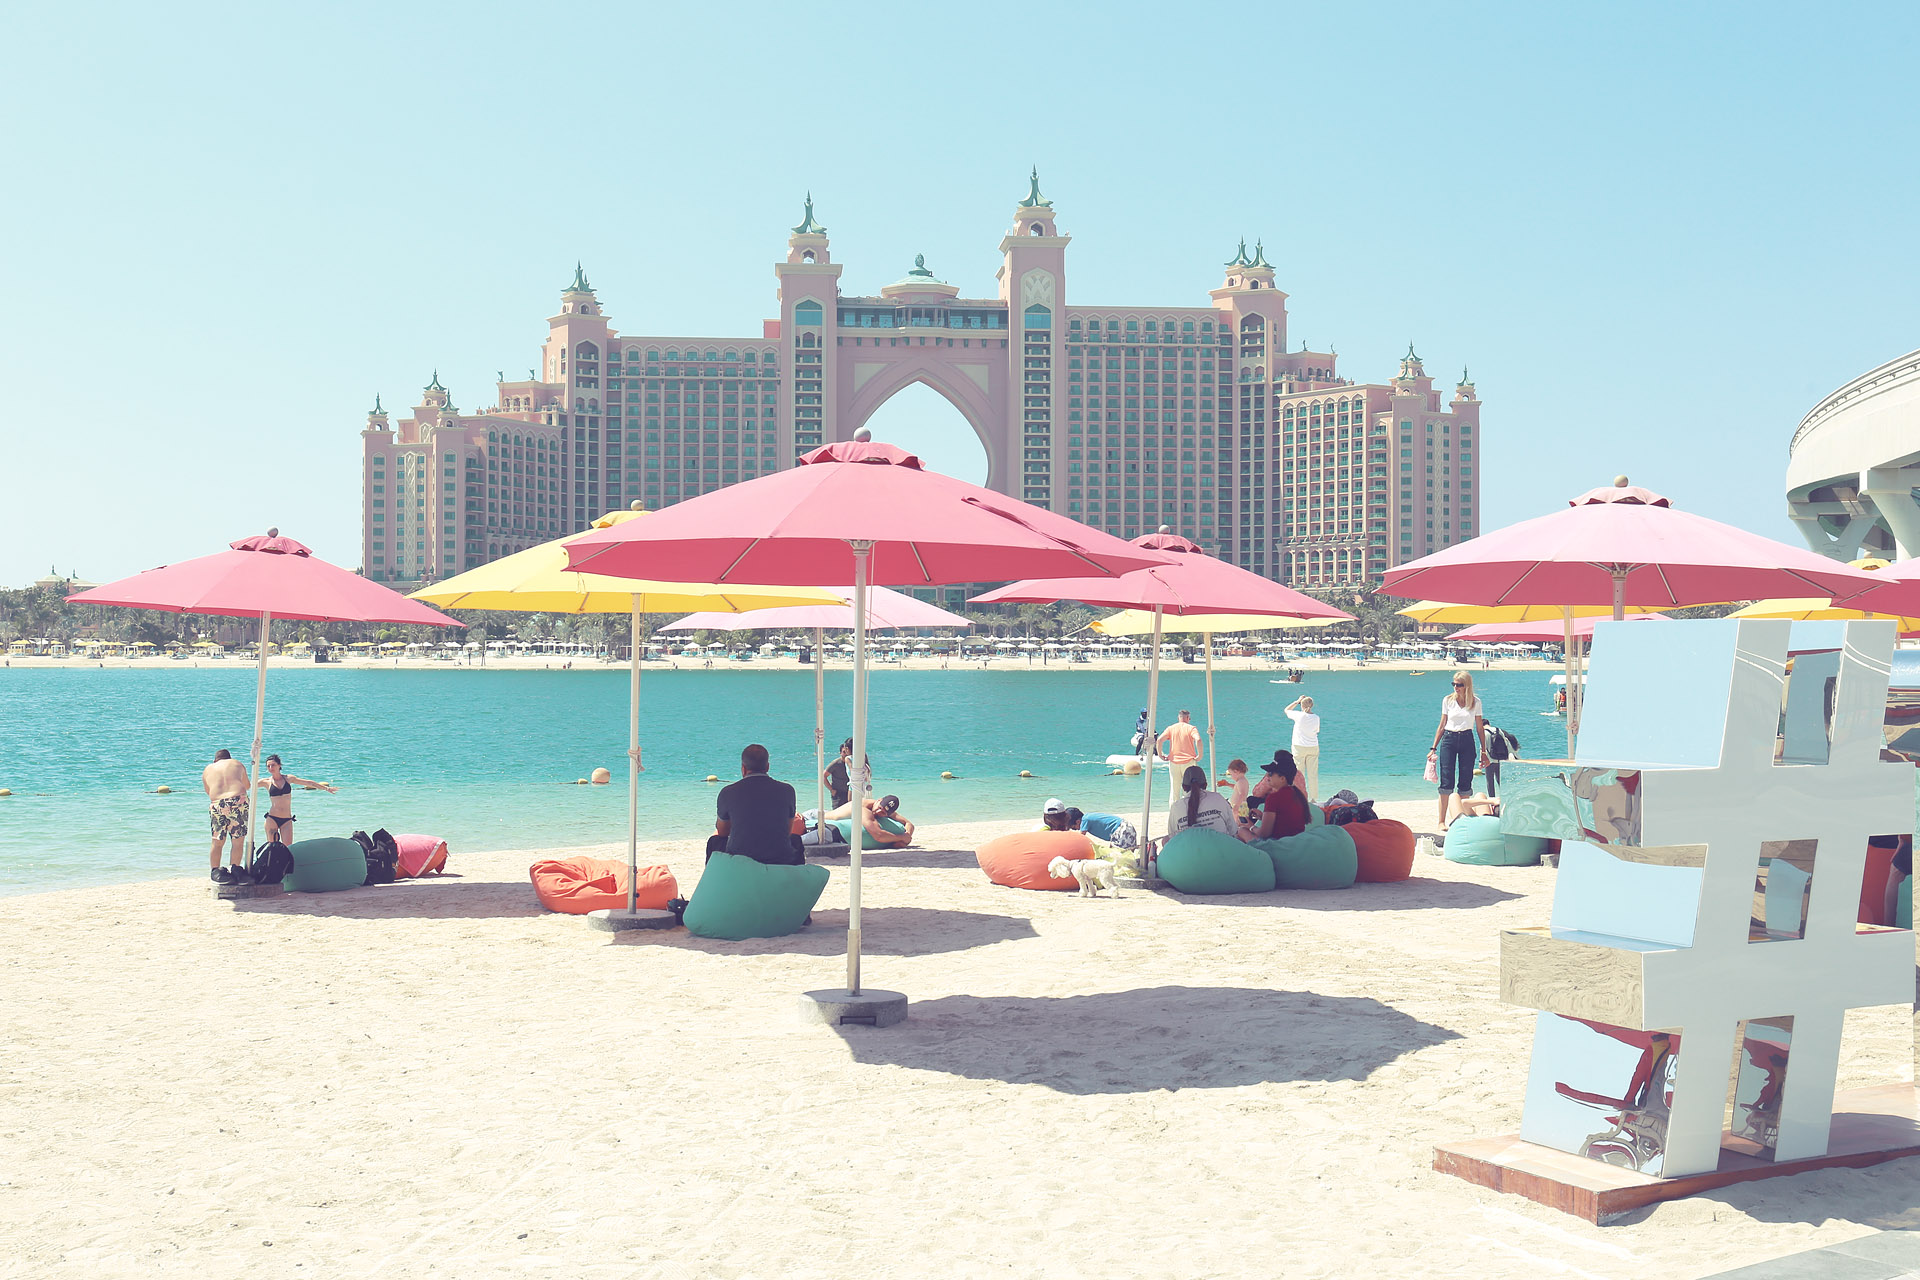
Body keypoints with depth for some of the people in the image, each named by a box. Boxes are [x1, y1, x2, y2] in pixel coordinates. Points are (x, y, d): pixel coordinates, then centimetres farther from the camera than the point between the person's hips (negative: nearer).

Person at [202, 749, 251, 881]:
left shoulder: (207, 770, 20)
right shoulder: (238, 764, 19)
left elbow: (208, 791, 25)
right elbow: (247, 785, 31)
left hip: (217, 804, 1)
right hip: (239, 801, -1)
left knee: (217, 842, 11)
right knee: (238, 840, 6)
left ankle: (215, 871, 16)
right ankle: (235, 869, 7)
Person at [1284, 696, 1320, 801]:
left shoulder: (1299, 715, -12)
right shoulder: (1316, 718, -2)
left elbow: (1287, 710, 6)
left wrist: (1297, 701, 12)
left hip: (1299, 747, -3)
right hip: (1313, 748, 3)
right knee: (1313, 774, 7)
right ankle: (1313, 798, 8)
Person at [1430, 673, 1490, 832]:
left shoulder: (1475, 702, 5)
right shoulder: (1447, 700, 5)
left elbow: (1480, 728, 9)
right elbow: (1442, 726, 9)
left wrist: (1483, 751, 7)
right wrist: (1433, 748, 5)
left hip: (1467, 741, 1)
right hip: (1449, 740, -1)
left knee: (1465, 782, 2)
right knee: (1446, 782, -7)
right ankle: (1442, 822, -4)